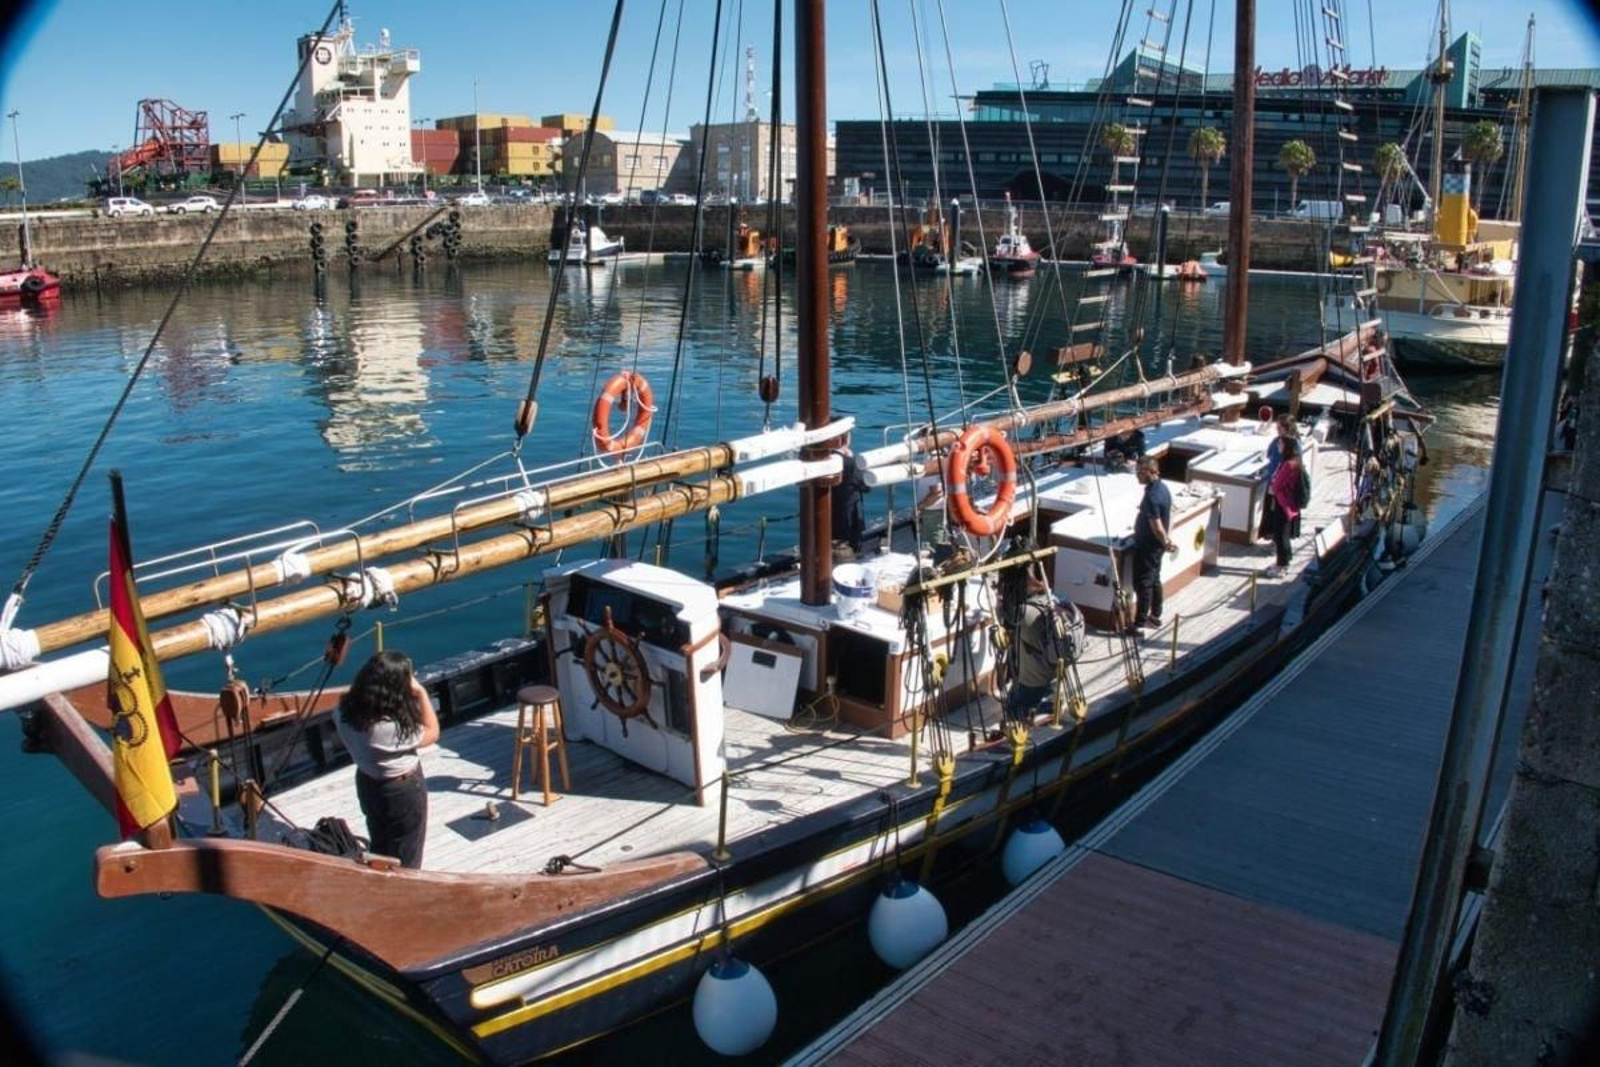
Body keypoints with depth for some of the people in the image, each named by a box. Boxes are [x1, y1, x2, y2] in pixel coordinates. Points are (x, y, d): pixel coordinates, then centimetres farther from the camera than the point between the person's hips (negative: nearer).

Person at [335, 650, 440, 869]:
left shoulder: (347, 711, -18)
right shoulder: (393, 728, -39)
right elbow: (432, 733, -19)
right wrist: (421, 693, -21)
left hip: (367, 784, 7)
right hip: (402, 792, -7)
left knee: (380, 849, 30)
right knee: (404, 860, 17)